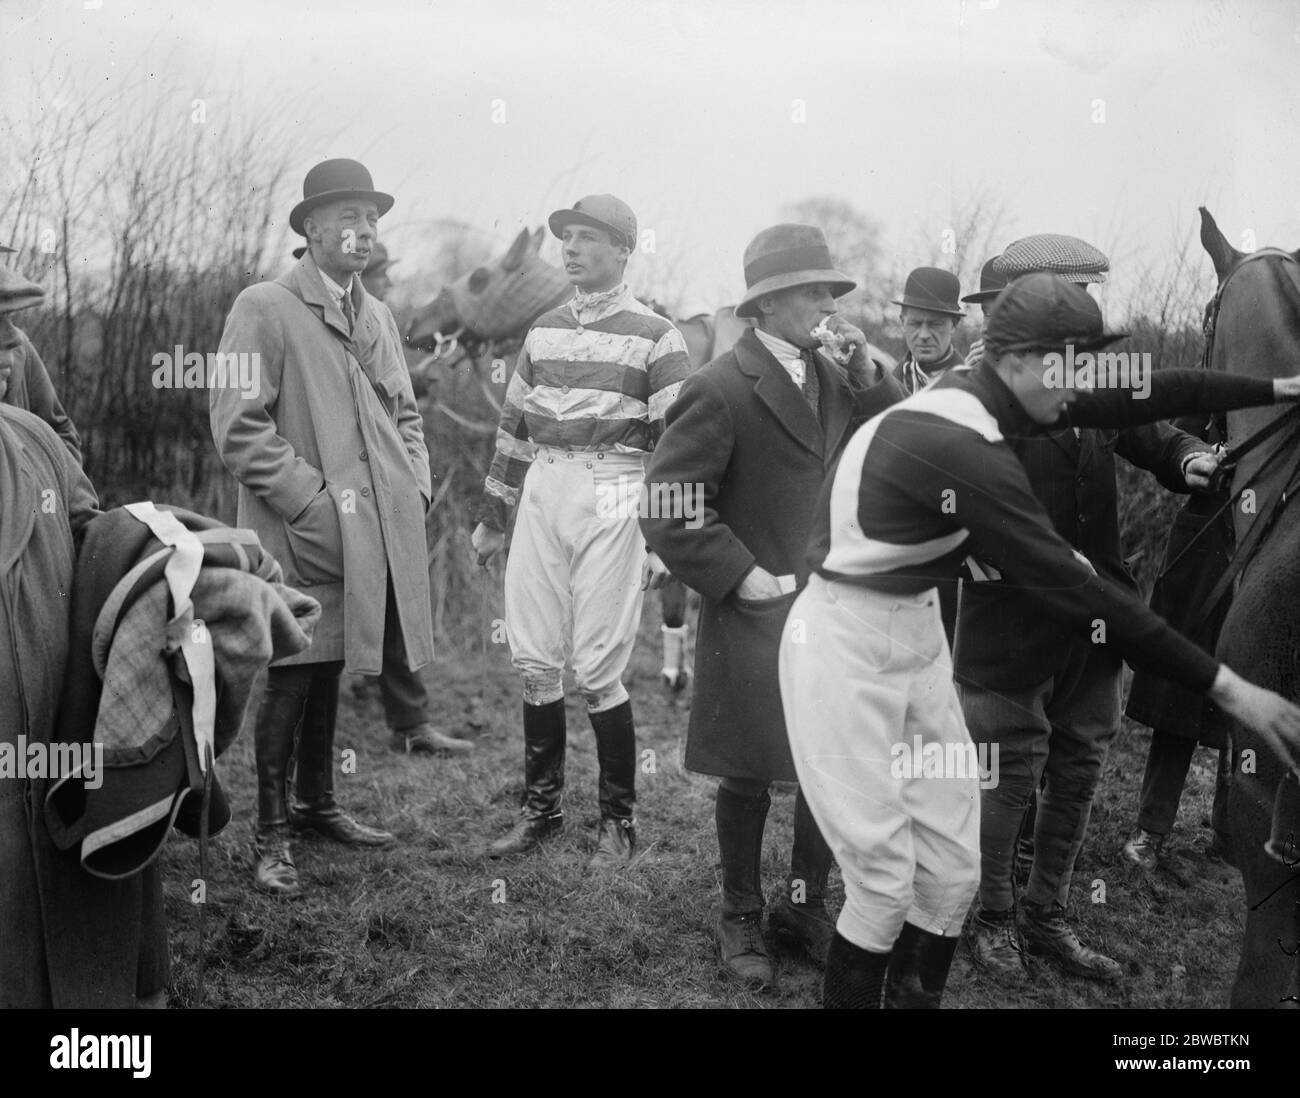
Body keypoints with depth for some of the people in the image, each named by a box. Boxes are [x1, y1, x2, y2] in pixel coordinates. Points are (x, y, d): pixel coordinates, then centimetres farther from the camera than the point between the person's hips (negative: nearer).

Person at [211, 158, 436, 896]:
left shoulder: (379, 316, 16)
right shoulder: (264, 309, -7)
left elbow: (405, 413, 24)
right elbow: (238, 426, -12)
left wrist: (415, 487, 8)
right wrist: (315, 500, -17)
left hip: (380, 534, 6)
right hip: (305, 537, -6)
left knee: (328, 674, 16)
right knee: (292, 681, -1)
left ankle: (318, 804, 29)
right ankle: (273, 835, 11)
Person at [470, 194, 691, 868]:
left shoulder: (654, 337, -3)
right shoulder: (544, 330, 13)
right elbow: (513, 425, 18)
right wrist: (491, 517, 18)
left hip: (611, 503, -5)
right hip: (541, 496, 5)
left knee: (597, 669, -4)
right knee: (534, 660, 7)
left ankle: (618, 820, 12)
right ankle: (540, 806, 21)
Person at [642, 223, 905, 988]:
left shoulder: (830, 377, 8)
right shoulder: (722, 390, -13)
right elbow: (668, 507, -15)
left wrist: (869, 371, -5)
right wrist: (738, 574, -16)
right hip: (757, 612, -6)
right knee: (749, 774, 8)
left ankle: (806, 906, 29)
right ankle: (742, 919, 28)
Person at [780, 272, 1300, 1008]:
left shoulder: (981, 399, -1)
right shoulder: (960, 448, -28)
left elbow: (1128, 399, 7)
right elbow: (1071, 588, -30)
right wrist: (1224, 687, -26)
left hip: (917, 632, 9)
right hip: (849, 645, -9)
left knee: (953, 871, 9)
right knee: (886, 883, -3)